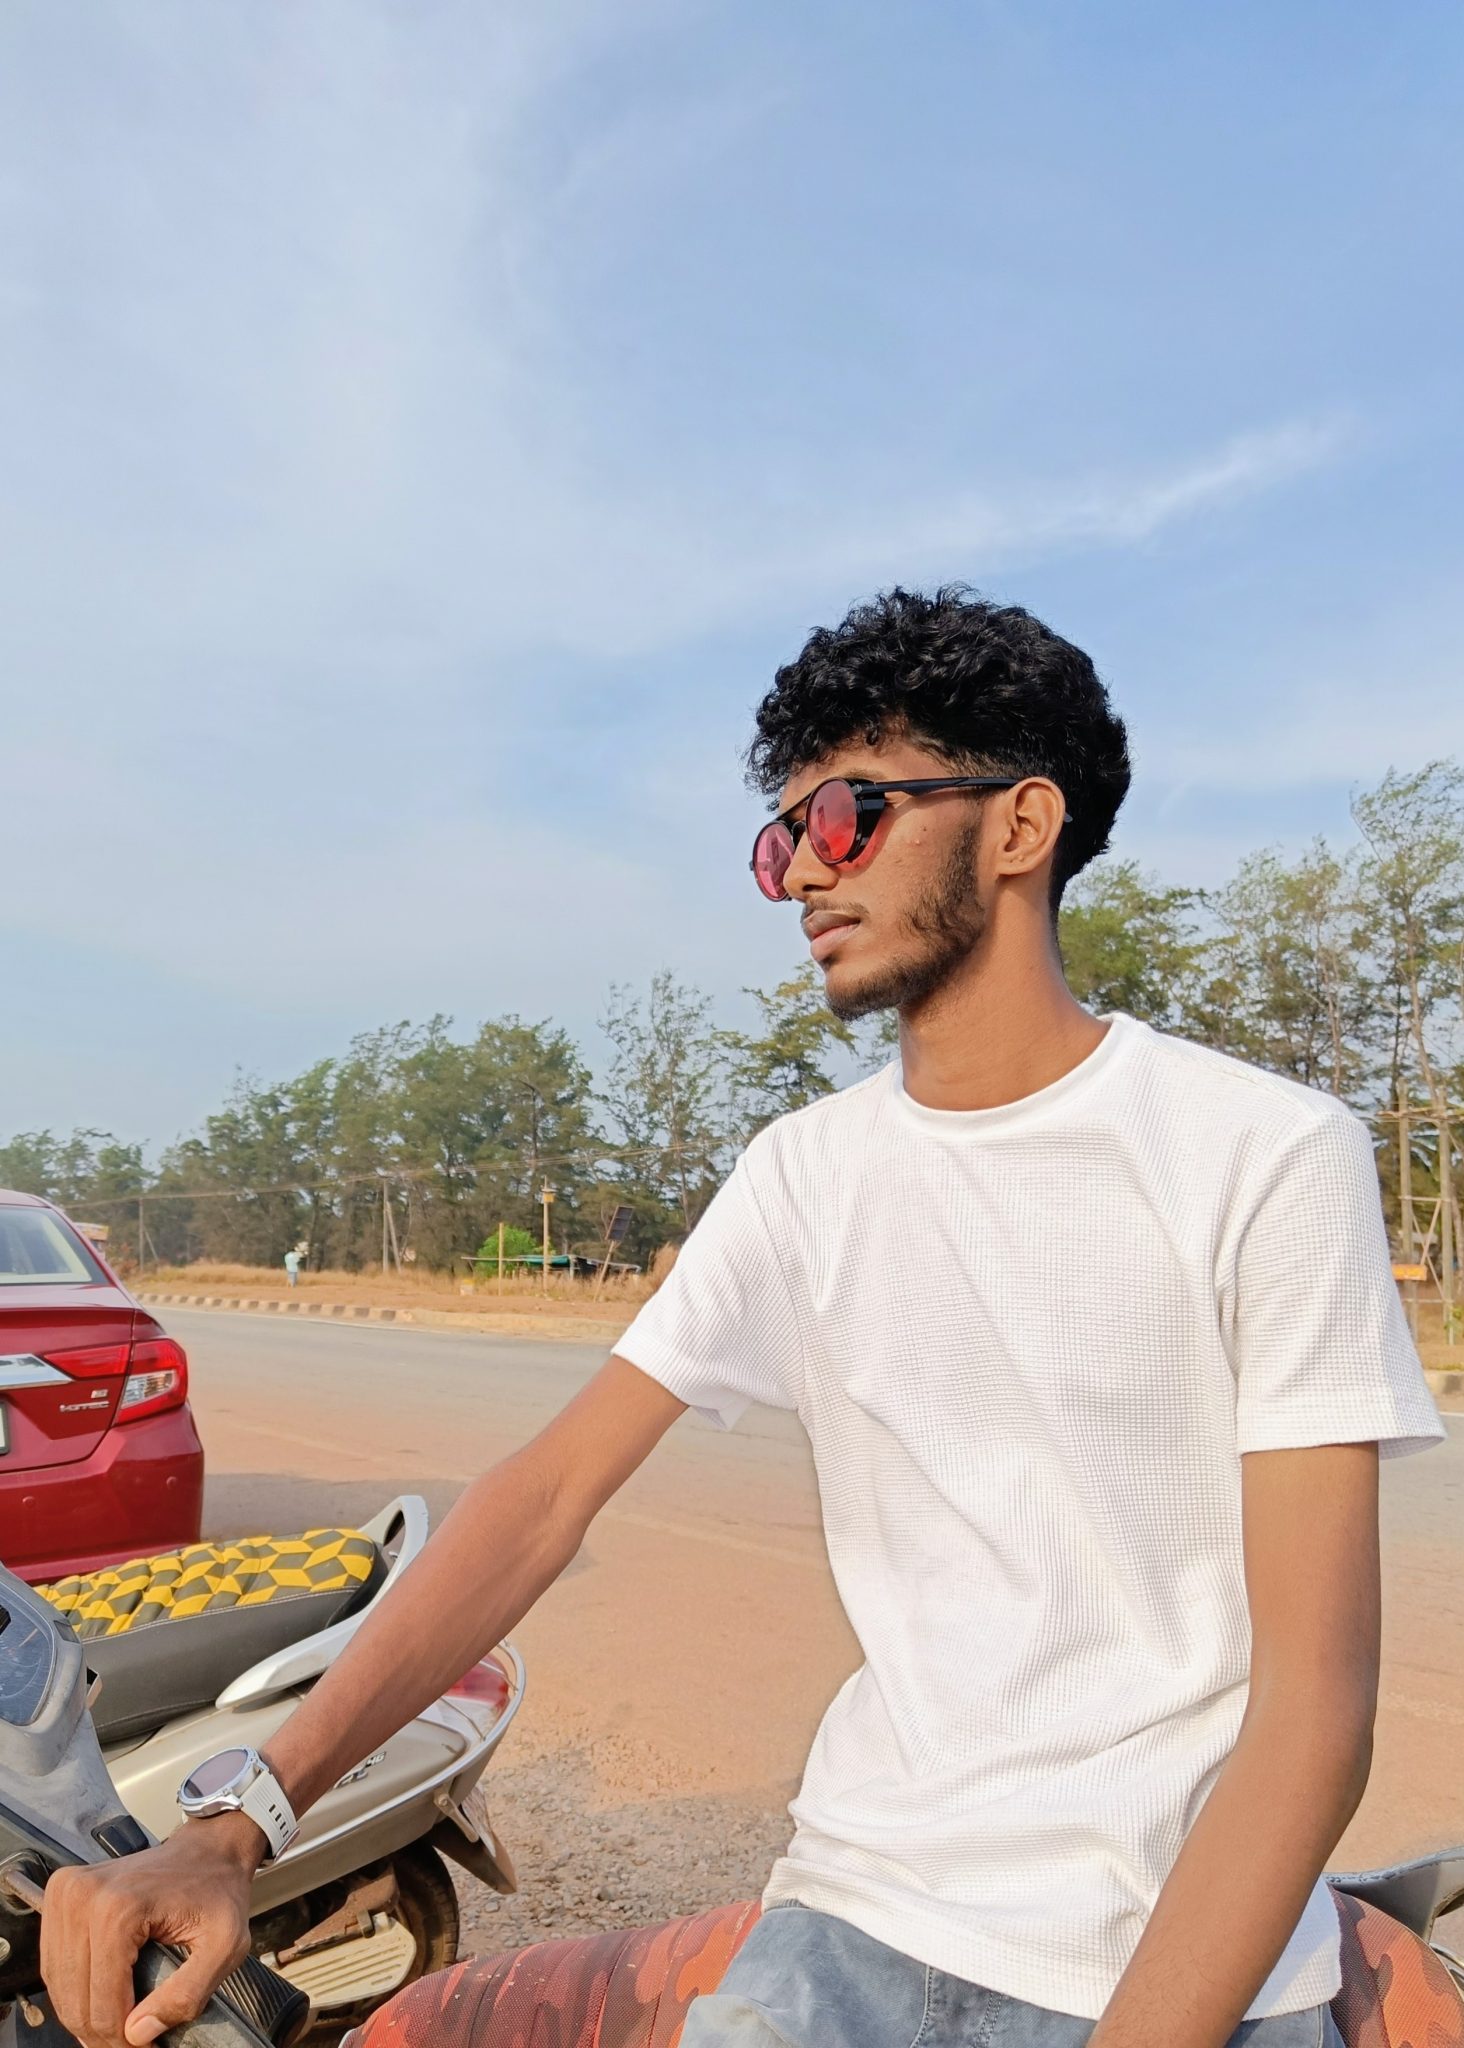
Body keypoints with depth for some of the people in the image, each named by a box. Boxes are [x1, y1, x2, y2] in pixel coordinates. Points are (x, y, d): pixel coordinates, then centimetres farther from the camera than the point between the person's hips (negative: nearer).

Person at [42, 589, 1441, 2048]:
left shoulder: (1269, 1156, -11)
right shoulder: (805, 1172, 1)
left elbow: (1314, 1697, -12)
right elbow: (552, 1490, -4)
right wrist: (237, 1827, -13)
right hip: (862, 1907, 3)